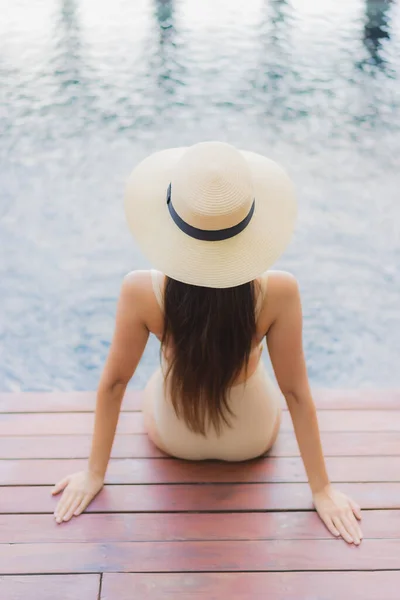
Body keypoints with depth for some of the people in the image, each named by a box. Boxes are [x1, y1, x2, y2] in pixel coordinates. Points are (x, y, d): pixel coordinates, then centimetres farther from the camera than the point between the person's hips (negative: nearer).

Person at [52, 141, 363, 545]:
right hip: (253, 440, 0)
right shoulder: (278, 293, -34)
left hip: (171, 437, 0)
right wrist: (322, 489, -10)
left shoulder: (141, 292, -33)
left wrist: (95, 473, -5)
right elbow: (296, 391, -24)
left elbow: (113, 382, -20)